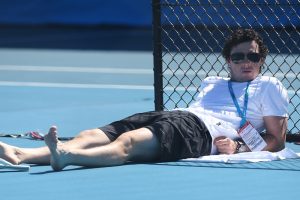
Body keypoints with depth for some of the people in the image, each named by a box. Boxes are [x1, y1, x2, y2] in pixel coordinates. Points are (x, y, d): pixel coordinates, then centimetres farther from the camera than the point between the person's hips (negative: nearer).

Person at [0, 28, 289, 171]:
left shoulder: (268, 87, 17)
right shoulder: (210, 83, 36)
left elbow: (277, 139, 10)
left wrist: (239, 147, -8)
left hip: (201, 130, -7)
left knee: (128, 143, -37)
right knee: (92, 136, -18)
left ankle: (66, 156, -64)